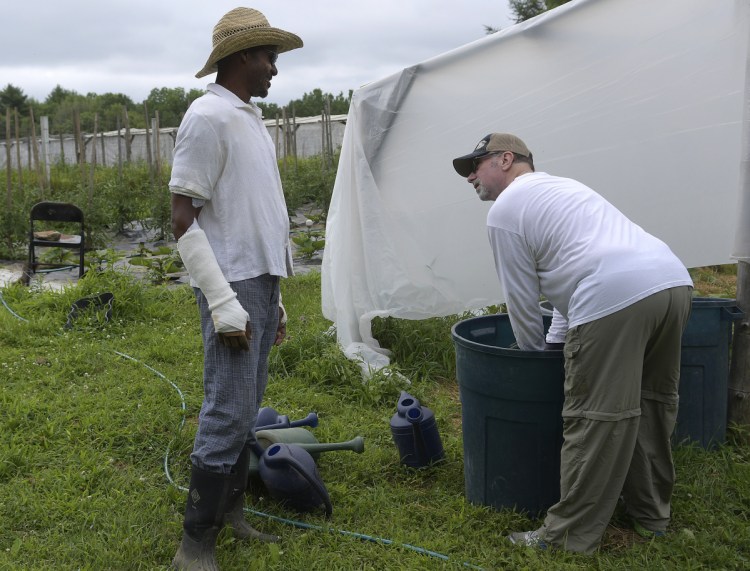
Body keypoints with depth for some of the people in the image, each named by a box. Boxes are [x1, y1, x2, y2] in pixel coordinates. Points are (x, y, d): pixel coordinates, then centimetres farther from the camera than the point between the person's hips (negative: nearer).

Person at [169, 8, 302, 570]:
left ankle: (231, 513, 25)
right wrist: (223, 302, -20)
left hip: (262, 282, 9)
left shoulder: (250, 119, 16)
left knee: (246, 409, 13)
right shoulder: (208, 117, -11)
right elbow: (184, 220, -16)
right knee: (228, 415, -7)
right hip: (234, 286, -9)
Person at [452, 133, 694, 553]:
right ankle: (651, 514, 34)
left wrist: (535, 355, 26)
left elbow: (522, 298, 10)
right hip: (674, 282, 9)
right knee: (652, 402, 20)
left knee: (596, 420, -2)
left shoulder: (505, 210, 7)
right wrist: (555, 344, 39)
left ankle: (571, 536, 8)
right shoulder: (561, 187, 33)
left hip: (616, 298, -9)